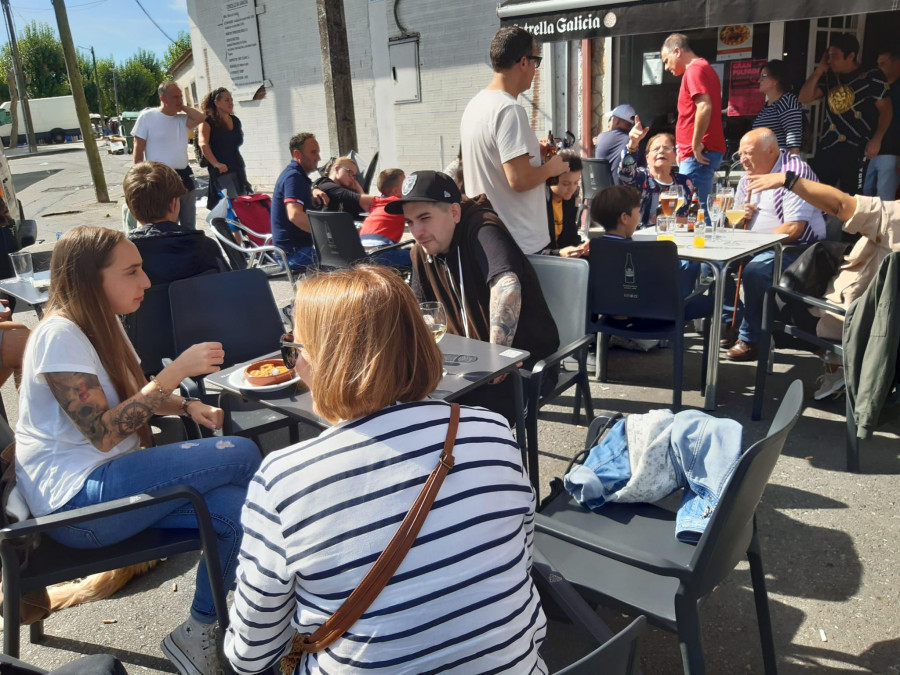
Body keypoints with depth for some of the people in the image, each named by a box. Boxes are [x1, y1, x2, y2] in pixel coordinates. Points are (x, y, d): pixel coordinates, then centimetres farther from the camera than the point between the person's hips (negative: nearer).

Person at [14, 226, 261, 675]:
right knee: (241, 455, -18)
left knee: (232, 507, -16)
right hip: (74, 501, -8)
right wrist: (177, 371, -23)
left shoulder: (101, 324, 11)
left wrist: (187, 406, 0)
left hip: (110, 481, 9)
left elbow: (132, 399, 21)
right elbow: (104, 433, -23)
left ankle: (200, 630, 1)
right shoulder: (59, 335, -17)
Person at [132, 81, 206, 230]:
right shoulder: (147, 117, -4)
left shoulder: (182, 119, 8)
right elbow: (138, 150, -4)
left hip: (185, 176, 5)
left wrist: (183, 106, -1)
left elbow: (199, 117, -13)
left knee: (189, 225, 15)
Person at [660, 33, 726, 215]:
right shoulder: (705, 68, 23)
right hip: (706, 152, 10)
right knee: (702, 208, 11)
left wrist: (696, 145, -18)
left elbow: (704, 107, -23)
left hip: (697, 155, -10)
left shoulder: (694, 69, -9)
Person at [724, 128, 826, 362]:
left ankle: (750, 340, -19)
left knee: (754, 271, -33)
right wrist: (741, 216, -2)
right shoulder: (748, 178, 12)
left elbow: (794, 228, -23)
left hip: (795, 248, -8)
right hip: (757, 247, 9)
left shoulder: (795, 172, -15)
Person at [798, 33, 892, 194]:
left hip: (856, 150, -5)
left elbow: (885, 109, -3)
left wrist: (876, 140, -14)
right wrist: (819, 70, 1)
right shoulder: (829, 78, 13)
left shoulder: (871, 77, -3)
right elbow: (804, 99, 7)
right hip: (826, 147, 5)